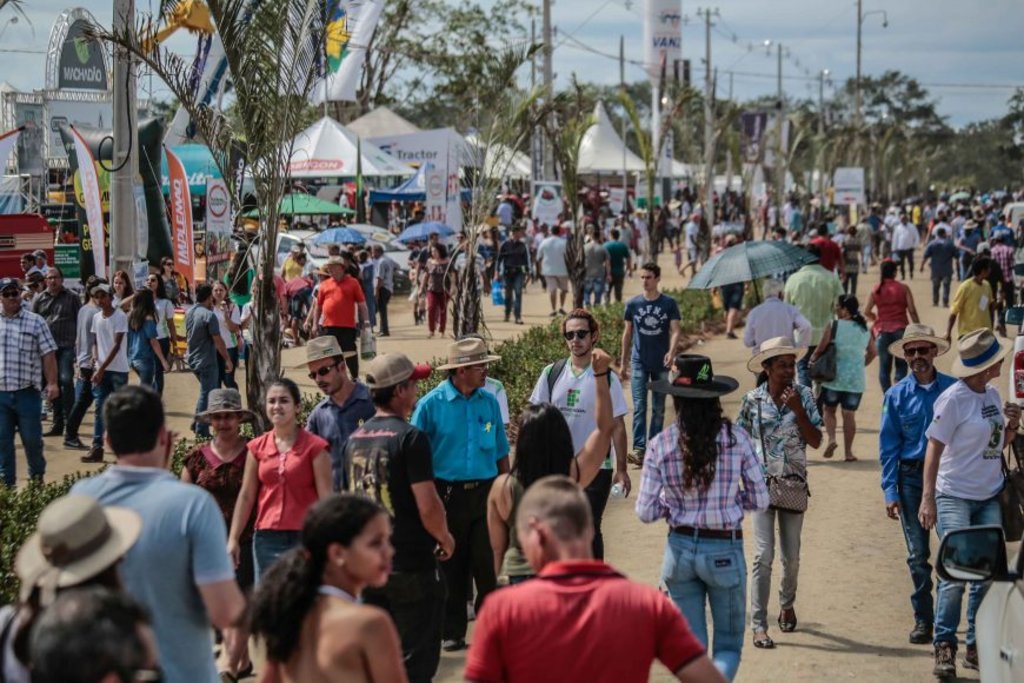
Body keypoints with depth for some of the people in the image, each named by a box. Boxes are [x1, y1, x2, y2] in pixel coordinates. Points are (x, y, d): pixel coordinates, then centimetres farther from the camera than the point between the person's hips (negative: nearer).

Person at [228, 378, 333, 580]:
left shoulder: (314, 447, -3)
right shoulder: (257, 448, 8)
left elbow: (325, 497, -4)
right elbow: (246, 496, 11)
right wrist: (233, 539, 7)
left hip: (303, 538, -4)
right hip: (266, 538, 4)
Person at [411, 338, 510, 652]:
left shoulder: (489, 402, 5)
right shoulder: (431, 404, -7)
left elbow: (501, 453, 13)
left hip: (485, 492, 3)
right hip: (448, 493, -2)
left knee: (487, 565, 1)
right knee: (451, 567, 6)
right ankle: (453, 632, 17)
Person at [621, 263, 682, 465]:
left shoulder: (669, 303, -2)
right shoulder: (633, 304, 1)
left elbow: (675, 331, -7)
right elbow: (627, 334, 8)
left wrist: (671, 352, -27)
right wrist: (623, 363, 10)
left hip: (661, 364, 0)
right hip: (639, 363, 0)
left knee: (658, 408, 8)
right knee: (639, 407, -9)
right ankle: (639, 449, -14)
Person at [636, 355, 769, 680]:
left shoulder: (661, 445, -7)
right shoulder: (735, 438, -9)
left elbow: (646, 512, -5)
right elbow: (759, 500, -3)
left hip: (680, 548, 1)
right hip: (725, 550, -1)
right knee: (729, 646, 11)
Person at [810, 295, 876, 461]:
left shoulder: (834, 326, -11)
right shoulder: (864, 329, 4)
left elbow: (821, 349, -9)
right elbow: (872, 352, 13)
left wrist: (812, 359, 9)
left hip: (834, 377, -3)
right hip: (856, 379, 3)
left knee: (829, 409, 14)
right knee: (849, 414, 7)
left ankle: (831, 439, -7)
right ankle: (848, 452, 7)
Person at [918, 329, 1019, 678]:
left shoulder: (992, 395, 10)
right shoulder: (954, 399, -12)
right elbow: (934, 448, -11)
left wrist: (1011, 426, 0)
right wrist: (928, 498, -17)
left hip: (989, 498, 7)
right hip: (954, 497, -7)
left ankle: (977, 647, 13)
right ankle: (944, 647, -2)